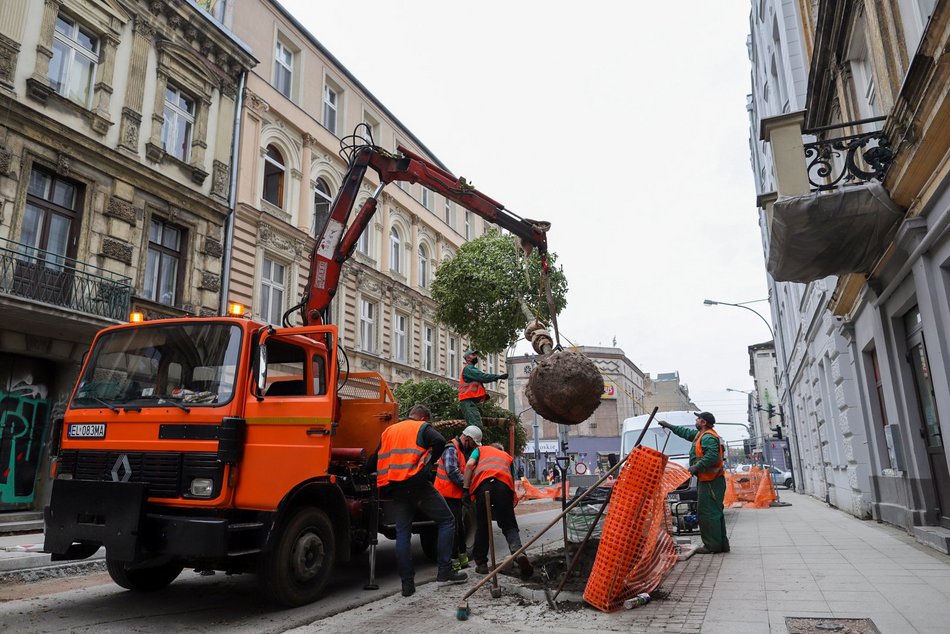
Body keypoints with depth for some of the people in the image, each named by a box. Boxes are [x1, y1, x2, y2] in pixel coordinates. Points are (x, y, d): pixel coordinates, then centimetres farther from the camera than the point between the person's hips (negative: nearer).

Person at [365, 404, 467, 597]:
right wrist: (429, 459, 0)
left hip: (391, 488, 6)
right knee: (446, 521, 5)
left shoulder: (388, 431, 23)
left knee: (402, 533, 11)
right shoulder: (422, 428, 6)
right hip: (415, 483, -6)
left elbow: (374, 460, 22)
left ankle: (407, 583, 8)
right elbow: (439, 442, -14)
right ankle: (444, 572, 2)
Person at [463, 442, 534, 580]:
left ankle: (481, 564, 15)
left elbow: (469, 465, 12)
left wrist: (466, 489, 9)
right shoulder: (507, 456, 37)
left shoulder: (480, 449, 32)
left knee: (482, 526, 11)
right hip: (505, 484, 1)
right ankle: (518, 552, -21)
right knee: (509, 525, 4)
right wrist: (512, 501, 40)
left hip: (483, 482, -1)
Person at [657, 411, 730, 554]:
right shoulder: (700, 435, 18)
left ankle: (712, 545, -5)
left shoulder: (708, 437, -15)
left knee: (707, 512, -8)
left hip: (711, 482, -11)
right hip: (706, 480, 11)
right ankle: (721, 544, 18)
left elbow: (712, 455, -28)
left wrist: (697, 467, -25)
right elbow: (686, 433, 34)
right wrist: (669, 426, 38)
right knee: (715, 513, 13)